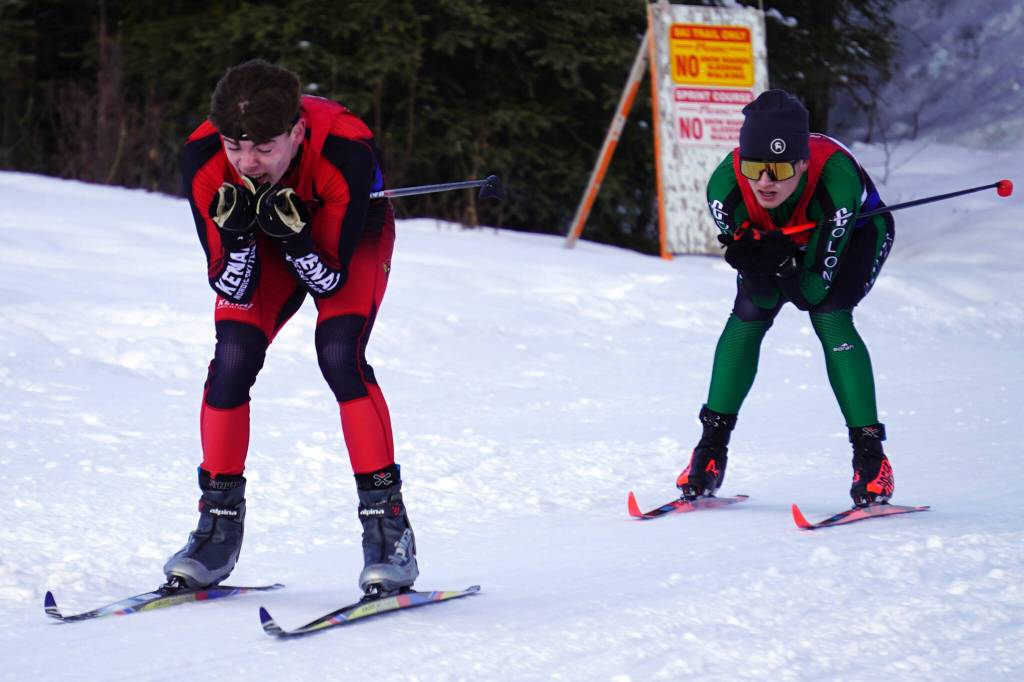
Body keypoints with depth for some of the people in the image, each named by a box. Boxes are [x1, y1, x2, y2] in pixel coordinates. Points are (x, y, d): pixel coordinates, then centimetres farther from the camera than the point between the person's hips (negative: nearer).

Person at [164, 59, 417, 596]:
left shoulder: (346, 153, -40)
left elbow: (333, 280, -30)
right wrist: (235, 237, -43)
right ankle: (219, 524, 0)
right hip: (264, 244, 3)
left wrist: (295, 241, -47)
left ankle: (388, 522, -16)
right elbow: (235, 289, -25)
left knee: (339, 351, -25)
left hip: (347, 238, -2)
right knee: (232, 357, -17)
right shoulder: (203, 161, -32)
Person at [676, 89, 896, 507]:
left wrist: (785, 266, -51)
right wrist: (755, 266, -46)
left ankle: (870, 456, -17)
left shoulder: (837, 178, -43)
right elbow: (766, 295, -25)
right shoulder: (725, 186, -35)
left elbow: (816, 288, -33)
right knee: (748, 315, -16)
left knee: (829, 315, -24)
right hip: (776, 234, 3)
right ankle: (711, 449, -4)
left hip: (855, 233, -3)